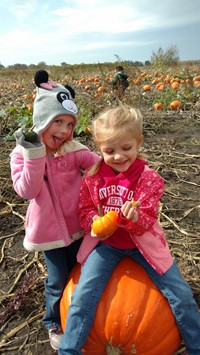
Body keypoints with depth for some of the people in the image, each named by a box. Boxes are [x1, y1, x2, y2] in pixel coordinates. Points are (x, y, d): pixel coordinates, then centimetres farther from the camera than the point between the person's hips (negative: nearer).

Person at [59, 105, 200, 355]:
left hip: (141, 240, 0)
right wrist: (94, 222, -22)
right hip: (105, 242, 1)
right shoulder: (92, 177, -10)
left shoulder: (148, 178, -14)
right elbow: (85, 210, 1)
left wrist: (135, 218, -38)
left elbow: (147, 221, -14)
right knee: (83, 296, -12)